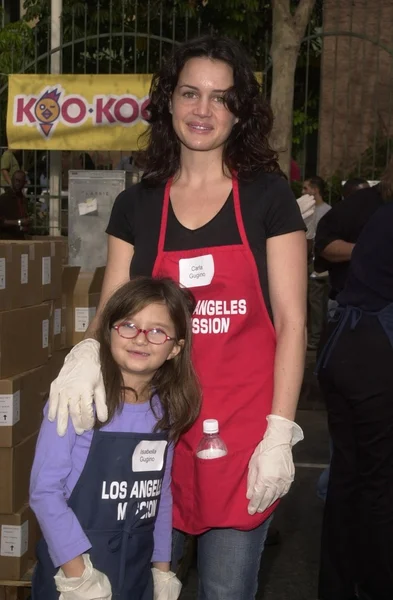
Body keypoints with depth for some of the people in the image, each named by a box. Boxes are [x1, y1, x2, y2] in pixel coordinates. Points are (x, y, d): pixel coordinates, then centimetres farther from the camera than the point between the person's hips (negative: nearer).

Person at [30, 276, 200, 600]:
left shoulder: (167, 410, -1)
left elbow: (162, 494, 7)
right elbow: (45, 490, -17)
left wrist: (162, 569, 9)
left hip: (138, 570, 5)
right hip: (72, 566, -5)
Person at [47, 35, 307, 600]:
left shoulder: (268, 197, -1)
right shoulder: (136, 205, 6)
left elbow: (291, 320, -3)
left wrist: (280, 432, -9)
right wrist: (87, 352, -15)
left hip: (243, 429, -2)